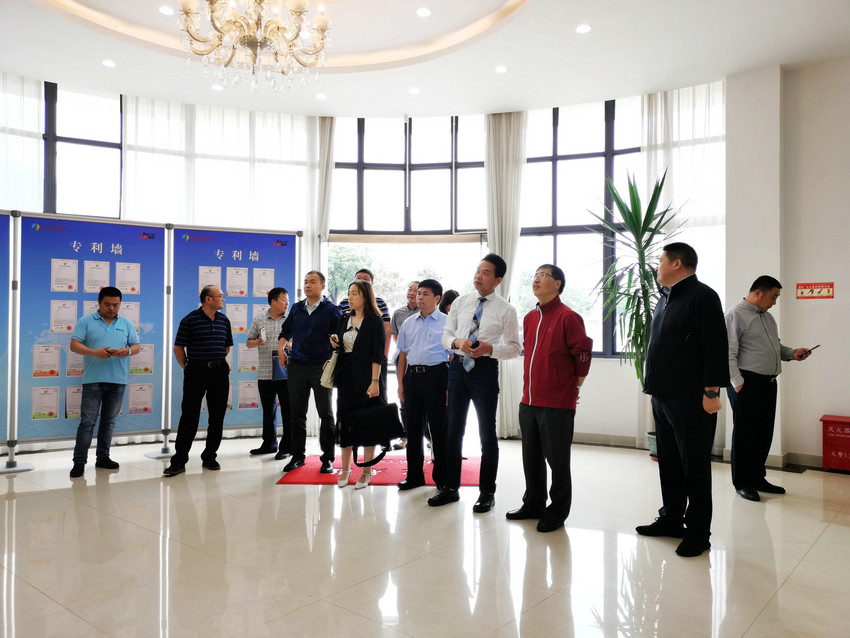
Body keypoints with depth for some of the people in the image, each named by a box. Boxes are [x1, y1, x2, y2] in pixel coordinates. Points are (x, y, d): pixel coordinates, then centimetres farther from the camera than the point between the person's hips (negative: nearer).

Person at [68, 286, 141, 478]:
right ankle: (79, 461, 2)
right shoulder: (86, 322, 3)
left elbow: (136, 346, 10)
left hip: (118, 380, 3)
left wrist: (128, 351, -13)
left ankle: (103, 457, 21)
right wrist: (94, 352, -20)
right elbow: (74, 345, -3)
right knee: (87, 421, -3)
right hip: (93, 379, -3)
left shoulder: (126, 324, 12)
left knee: (109, 420, 11)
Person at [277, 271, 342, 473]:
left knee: (325, 414, 2)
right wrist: (281, 348, 9)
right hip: (296, 366, 4)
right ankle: (297, 456, 20)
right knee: (297, 413, 9)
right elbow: (286, 331, 24)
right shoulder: (296, 308, 12)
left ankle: (327, 458, 11)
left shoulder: (331, 310, -2)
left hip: (321, 367, -4)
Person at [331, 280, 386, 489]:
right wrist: (334, 343, -2)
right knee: (344, 421, 8)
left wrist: (375, 381, -18)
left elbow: (377, 354, -11)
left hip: (365, 379, -6)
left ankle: (366, 471, 13)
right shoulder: (345, 319, 12)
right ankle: (345, 469, 20)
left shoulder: (375, 321, -6)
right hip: (345, 377, 6)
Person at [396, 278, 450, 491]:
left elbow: (452, 355, -3)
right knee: (413, 428, 11)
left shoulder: (446, 323, -2)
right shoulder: (408, 323, 13)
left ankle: (442, 478, 15)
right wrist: (401, 383, 10)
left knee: (439, 428, 1)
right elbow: (403, 354, 16)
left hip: (436, 376, -5)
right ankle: (414, 475, 24)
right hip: (412, 376, 5)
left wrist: (450, 385, -10)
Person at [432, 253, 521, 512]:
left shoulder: (506, 310, -4)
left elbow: (514, 347, -2)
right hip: (458, 366, 4)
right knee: (453, 431, 11)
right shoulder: (460, 302, 7)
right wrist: (457, 342, -13)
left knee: (487, 434, 6)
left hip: (485, 368, -4)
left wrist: (489, 349, -19)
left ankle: (487, 493, 20)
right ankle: (451, 488, 26)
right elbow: (446, 334, 10)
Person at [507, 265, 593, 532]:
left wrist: (573, 387, -1)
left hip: (557, 404, -7)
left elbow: (583, 355, -9)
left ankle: (557, 512, 19)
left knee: (557, 460, 4)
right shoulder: (529, 318, 12)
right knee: (531, 457, 17)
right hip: (529, 400, 8)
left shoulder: (568, 317, -12)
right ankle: (533, 505, 32)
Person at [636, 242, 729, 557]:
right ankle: (671, 519, 28)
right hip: (663, 397, 9)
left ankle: (698, 532, 11)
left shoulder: (702, 296, -10)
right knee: (669, 463, 16)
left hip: (691, 400, -9)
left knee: (695, 467, 1)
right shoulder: (666, 299, 17)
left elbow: (716, 347, -17)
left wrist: (711, 392, -20)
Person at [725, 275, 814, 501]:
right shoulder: (736, 315, -9)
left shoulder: (768, 317, 18)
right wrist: (737, 382, -20)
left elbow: (776, 346, 28)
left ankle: (757, 478, 27)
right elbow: (729, 353, -15)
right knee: (745, 434, 0)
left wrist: (792, 353, 8)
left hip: (768, 383, 9)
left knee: (764, 433, 13)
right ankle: (742, 483, 11)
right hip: (747, 384, -8)